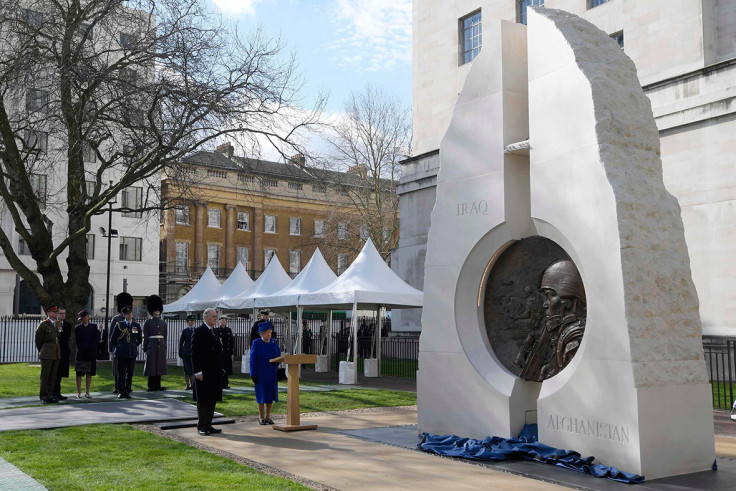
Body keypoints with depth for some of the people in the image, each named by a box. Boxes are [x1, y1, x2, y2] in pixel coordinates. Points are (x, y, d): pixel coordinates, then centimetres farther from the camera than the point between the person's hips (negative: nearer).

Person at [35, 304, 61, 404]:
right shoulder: (43, 325, -5)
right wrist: (42, 352, 4)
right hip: (47, 355, -6)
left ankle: (50, 396, 13)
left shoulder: (57, 324, 14)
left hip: (56, 354, 6)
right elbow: (38, 340, -1)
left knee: (53, 376, 7)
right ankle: (43, 397, 3)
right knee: (45, 376, -2)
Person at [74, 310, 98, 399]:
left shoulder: (94, 326, 8)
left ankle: (87, 392, 10)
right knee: (79, 374, 1)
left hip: (91, 354, 1)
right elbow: (77, 341, -1)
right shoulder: (77, 328, 4)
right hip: (81, 354, -1)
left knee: (89, 374, 3)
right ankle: (78, 393, 7)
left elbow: (96, 339, 1)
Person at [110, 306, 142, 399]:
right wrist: (119, 346, 12)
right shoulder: (119, 324, 0)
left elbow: (140, 339, 19)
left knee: (130, 374, 3)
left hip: (132, 353, 2)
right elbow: (112, 338, 9)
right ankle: (121, 392, 6)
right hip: (121, 353, -2)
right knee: (121, 374, 0)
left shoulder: (136, 325, 7)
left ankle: (127, 391, 9)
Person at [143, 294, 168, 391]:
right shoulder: (148, 322, 0)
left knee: (160, 365, 5)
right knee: (151, 365, -2)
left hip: (161, 346, 4)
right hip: (152, 346, -4)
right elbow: (145, 337, -1)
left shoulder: (163, 323, 12)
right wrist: (145, 348, -5)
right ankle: (151, 386, 3)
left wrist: (165, 347, 11)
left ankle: (158, 385, 11)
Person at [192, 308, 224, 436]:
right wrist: (198, 372, -17)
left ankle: (208, 425, 17)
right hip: (203, 372, -7)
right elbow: (194, 353, -12)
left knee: (212, 399, 10)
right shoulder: (198, 332, -8)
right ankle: (201, 426, 7)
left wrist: (220, 369, 13)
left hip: (215, 372, 7)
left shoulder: (215, 331, 15)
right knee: (203, 400, -1)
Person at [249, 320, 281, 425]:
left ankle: (268, 416, 16)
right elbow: (253, 359, -7)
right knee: (261, 395, 1)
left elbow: (278, 356, 11)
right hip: (261, 373, -4)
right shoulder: (256, 343, -6)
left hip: (272, 373, 4)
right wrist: (253, 374, -12)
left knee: (270, 394, 7)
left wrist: (276, 361, -13)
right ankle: (261, 417, 11)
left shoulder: (274, 342, 6)